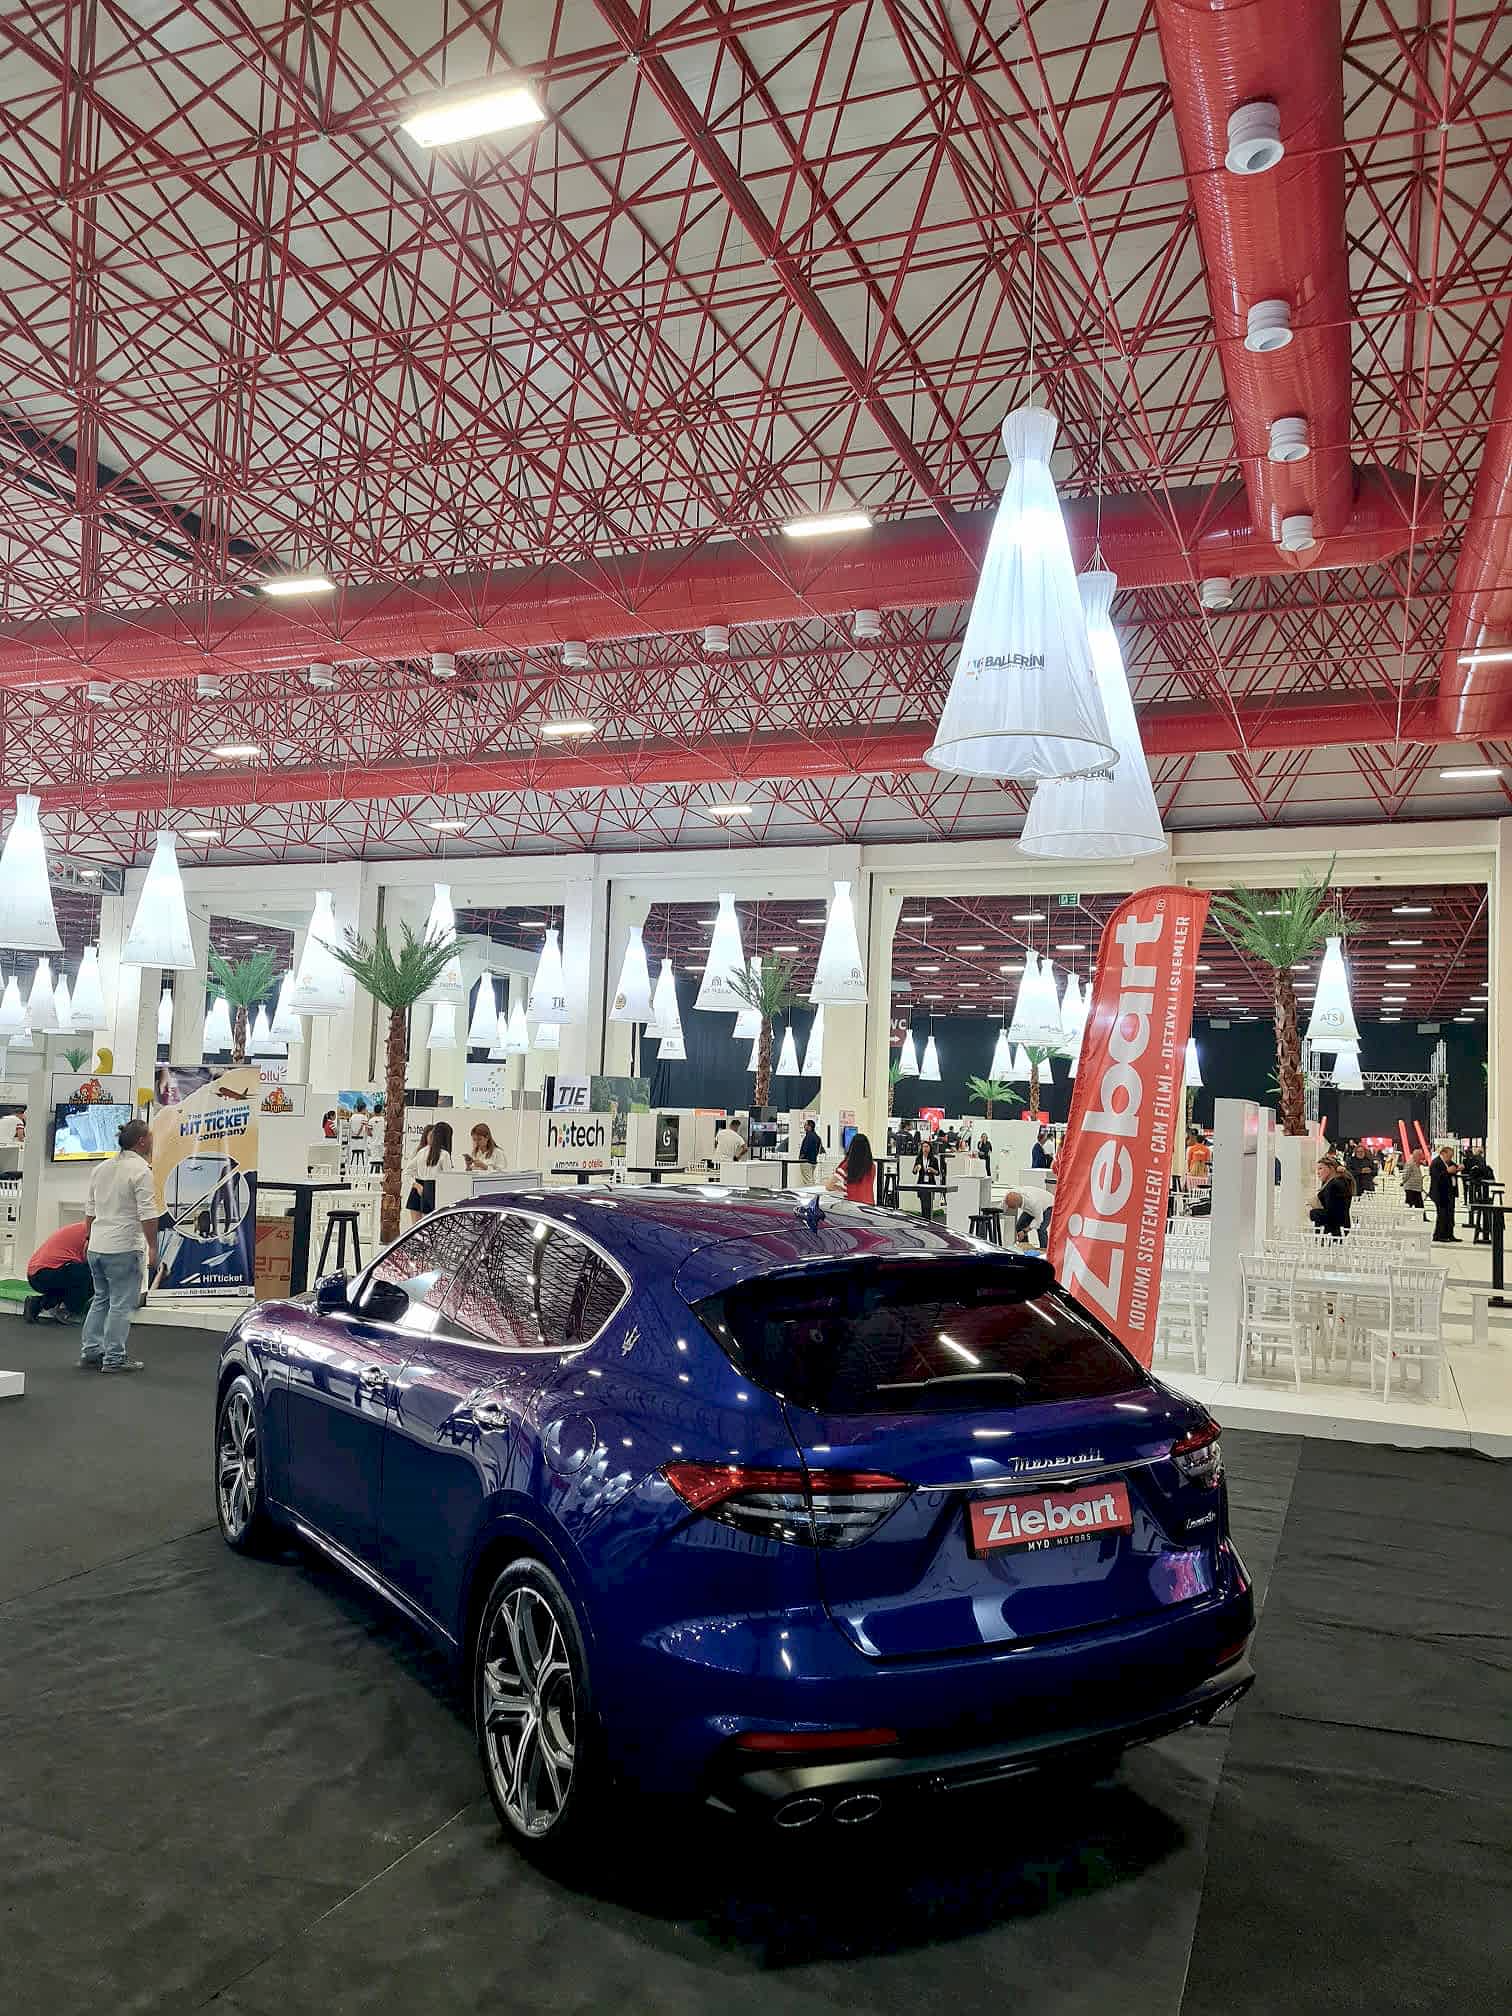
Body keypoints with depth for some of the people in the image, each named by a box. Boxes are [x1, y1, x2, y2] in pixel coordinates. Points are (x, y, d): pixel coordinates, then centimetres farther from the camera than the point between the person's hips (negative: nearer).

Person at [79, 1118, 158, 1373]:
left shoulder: (102, 1168, 12)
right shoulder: (141, 1171, -14)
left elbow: (91, 1212, 19)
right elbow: (147, 1215, -18)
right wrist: (152, 1247, -13)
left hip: (97, 1247, 8)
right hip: (124, 1248, -8)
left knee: (100, 1300, 18)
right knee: (122, 1304, -1)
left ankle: (89, 1352, 19)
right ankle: (114, 1358, 2)